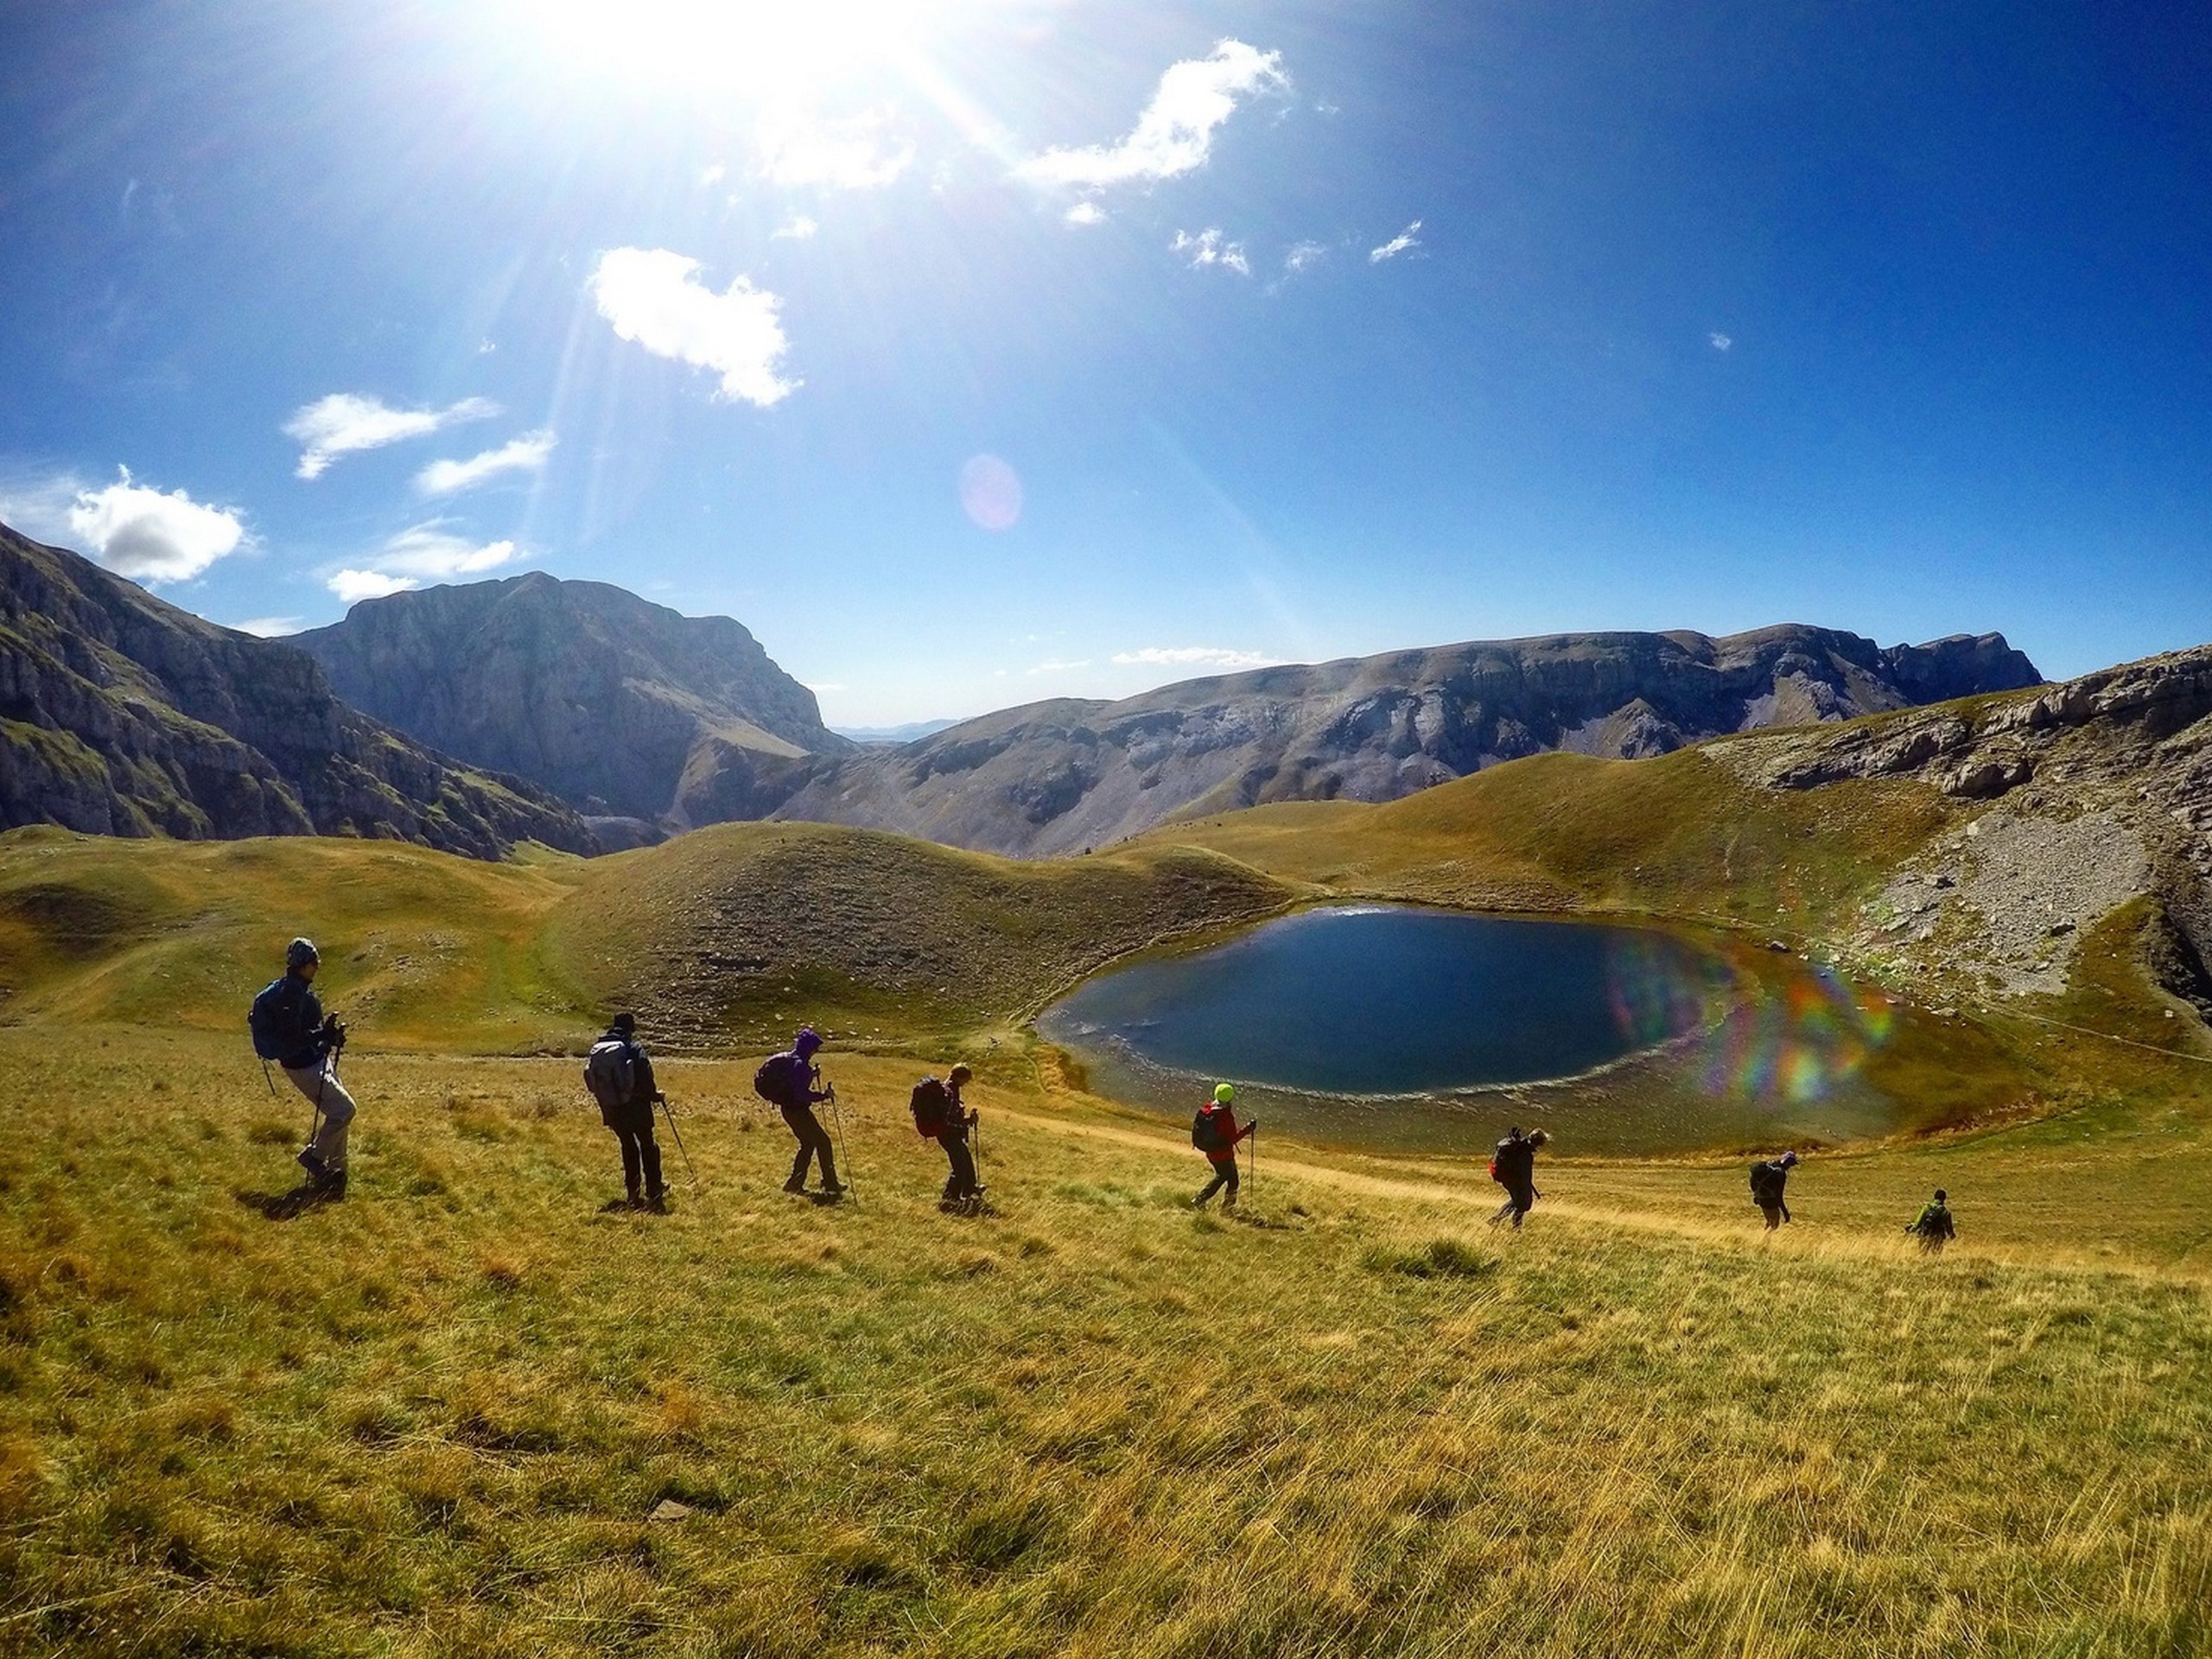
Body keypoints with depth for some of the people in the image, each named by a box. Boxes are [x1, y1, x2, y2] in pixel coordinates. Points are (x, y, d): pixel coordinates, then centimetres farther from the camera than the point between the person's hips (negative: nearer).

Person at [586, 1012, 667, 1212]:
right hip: (635, 1106, -5)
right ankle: (654, 1194, 1)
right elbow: (644, 1076, -17)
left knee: (628, 1147, 16)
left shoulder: (596, 1049, 5)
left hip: (612, 1109, 5)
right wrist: (654, 1095, 0)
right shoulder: (633, 1047, -13)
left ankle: (634, 1196, 17)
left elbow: (590, 1078, 9)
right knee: (647, 1146, 6)